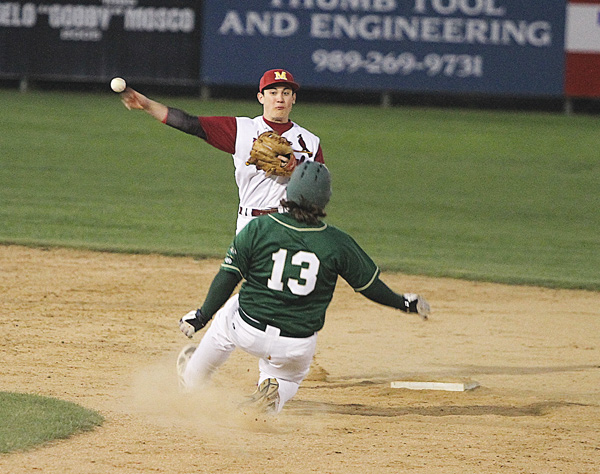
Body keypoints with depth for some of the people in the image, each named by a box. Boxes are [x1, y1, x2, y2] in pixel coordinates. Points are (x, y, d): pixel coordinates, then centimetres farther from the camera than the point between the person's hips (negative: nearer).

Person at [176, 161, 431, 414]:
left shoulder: (257, 229, -11)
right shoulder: (337, 243, -10)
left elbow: (227, 279, -8)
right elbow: (369, 284, 1)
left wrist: (201, 317, 5)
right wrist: (403, 302, 19)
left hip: (248, 334, 0)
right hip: (299, 345, 0)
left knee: (231, 308, 34)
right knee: (289, 377, 31)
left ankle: (193, 376, 47)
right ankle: (274, 399, -7)